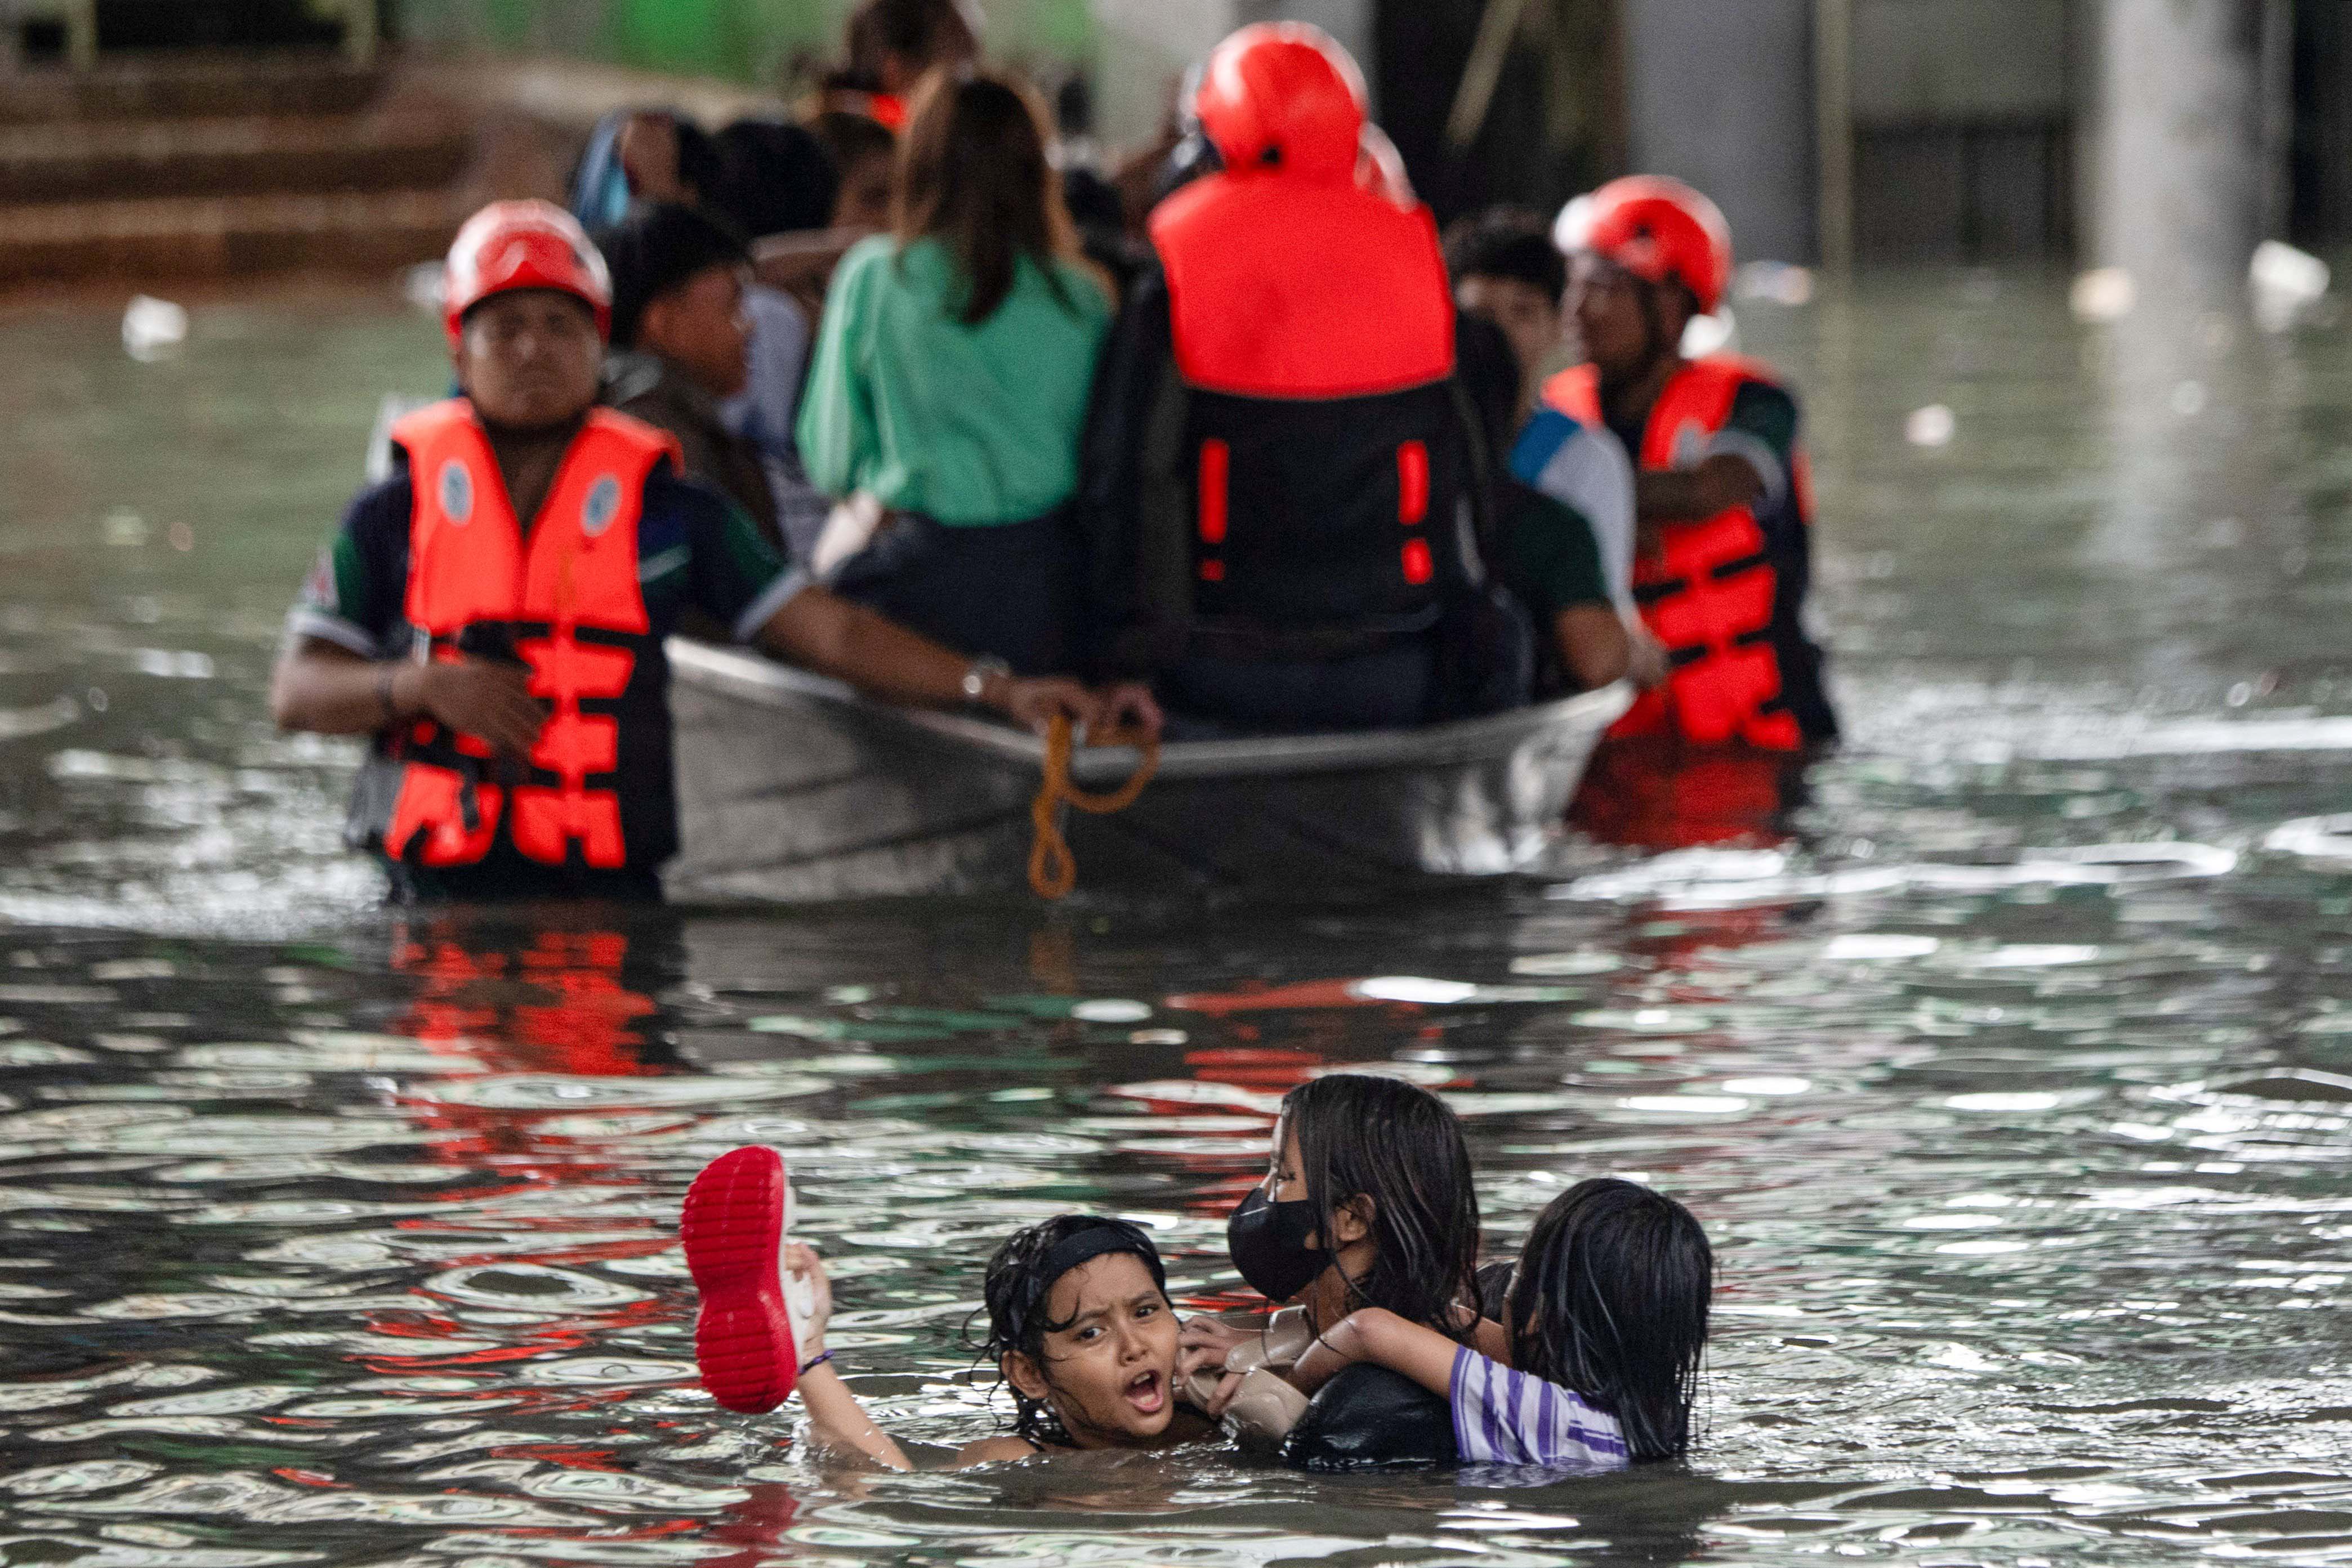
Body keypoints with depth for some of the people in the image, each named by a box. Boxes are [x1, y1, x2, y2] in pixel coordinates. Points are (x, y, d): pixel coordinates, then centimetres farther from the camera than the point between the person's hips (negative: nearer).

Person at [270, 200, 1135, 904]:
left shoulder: (667, 510, 11)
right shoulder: (398, 514, 10)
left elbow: (830, 631, 9)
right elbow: (295, 692, 8)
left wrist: (1001, 692, -1)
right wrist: (423, 686, -10)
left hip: (610, 892, 0)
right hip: (442, 891, 0)